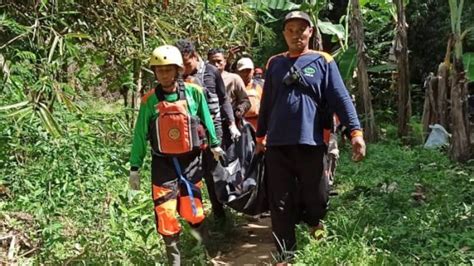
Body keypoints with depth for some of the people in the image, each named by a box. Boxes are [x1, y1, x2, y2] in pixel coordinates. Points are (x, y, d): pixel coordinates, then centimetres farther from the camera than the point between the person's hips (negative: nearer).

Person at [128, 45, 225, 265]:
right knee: (165, 212, -2)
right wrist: (134, 167, 2)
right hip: (163, 163, 0)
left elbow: (206, 119, 9)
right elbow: (140, 135, 1)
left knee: (192, 209, 7)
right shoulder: (149, 101, -5)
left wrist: (214, 144, 17)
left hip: (190, 160, 0)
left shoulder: (194, 93, -6)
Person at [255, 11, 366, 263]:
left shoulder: (323, 62, 1)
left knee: (316, 197, 5)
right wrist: (260, 136, 20)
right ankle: (285, 255, 20)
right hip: (277, 145, 3)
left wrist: (355, 131, -17)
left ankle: (314, 221, 41)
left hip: (310, 143, -2)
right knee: (281, 205, 6)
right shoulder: (274, 63, 11)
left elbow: (341, 99, -7)